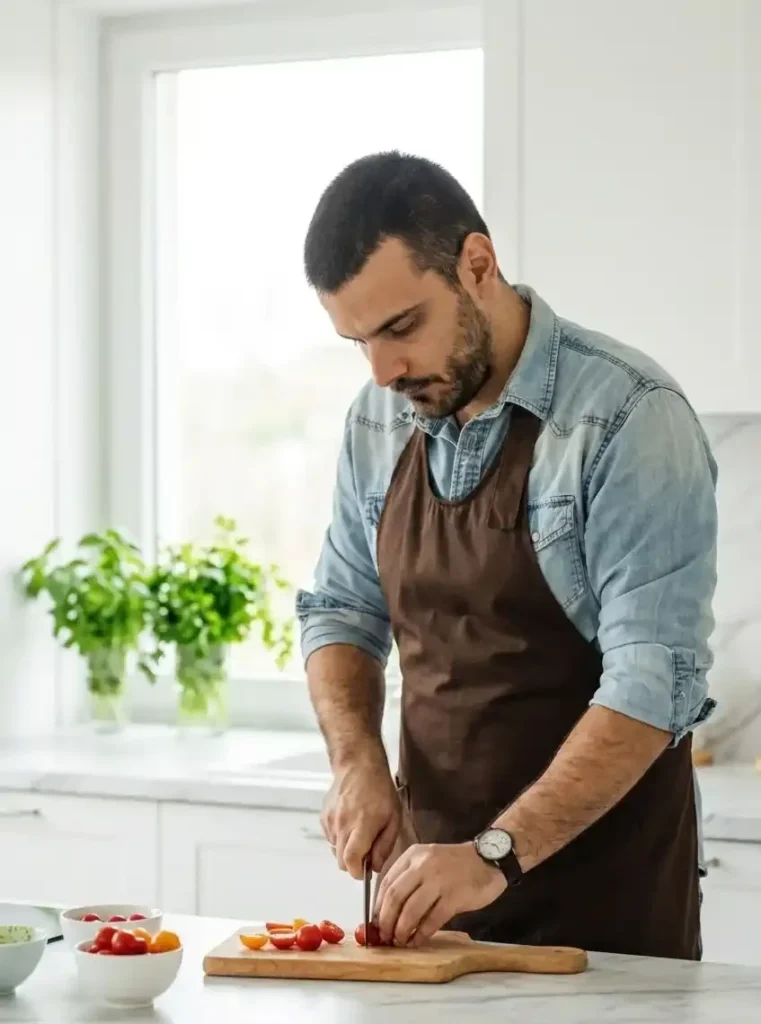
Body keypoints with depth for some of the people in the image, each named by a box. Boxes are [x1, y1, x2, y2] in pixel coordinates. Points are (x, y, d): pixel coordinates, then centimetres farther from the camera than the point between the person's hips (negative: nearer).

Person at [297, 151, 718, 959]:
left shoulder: (628, 417, -17)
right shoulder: (377, 423, 3)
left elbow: (654, 680, -23)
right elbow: (339, 611, 14)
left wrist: (496, 854, -29)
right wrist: (359, 763, -5)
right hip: (431, 871, 6)